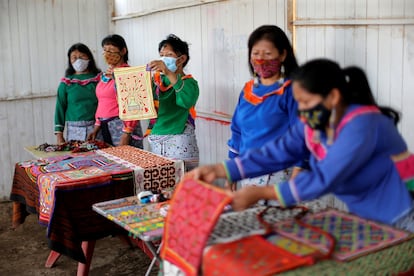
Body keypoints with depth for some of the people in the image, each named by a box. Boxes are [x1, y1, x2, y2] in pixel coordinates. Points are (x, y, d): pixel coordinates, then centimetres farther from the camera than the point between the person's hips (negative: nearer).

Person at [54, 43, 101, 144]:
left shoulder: (99, 79, 4)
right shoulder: (66, 82, 6)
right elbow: (60, 108, 7)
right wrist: (59, 134, 1)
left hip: (95, 128, -1)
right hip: (74, 130, 1)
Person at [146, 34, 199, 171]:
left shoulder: (188, 82, -2)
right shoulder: (155, 80, 11)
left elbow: (187, 101, -25)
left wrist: (169, 74, -35)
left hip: (179, 142, -4)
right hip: (155, 141, 4)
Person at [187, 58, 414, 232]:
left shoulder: (361, 125, -28)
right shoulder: (313, 124, -3)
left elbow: (324, 179, -33)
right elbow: (276, 152, -11)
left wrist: (260, 194, -35)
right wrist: (219, 170, -19)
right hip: (362, 216, 7)